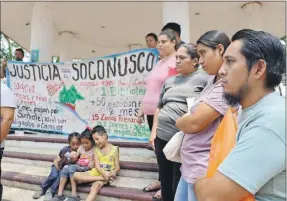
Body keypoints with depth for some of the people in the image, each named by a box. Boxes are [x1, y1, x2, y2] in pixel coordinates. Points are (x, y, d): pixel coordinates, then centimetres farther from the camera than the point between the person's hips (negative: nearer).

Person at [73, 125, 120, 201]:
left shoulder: (114, 149, -1)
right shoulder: (96, 149, 10)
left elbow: (117, 167, -1)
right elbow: (97, 165, -3)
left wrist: (113, 172, -25)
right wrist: (104, 173, -22)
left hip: (108, 174, -5)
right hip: (96, 172, 5)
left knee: (95, 186, -35)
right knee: (76, 175, -17)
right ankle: (102, 179, -24)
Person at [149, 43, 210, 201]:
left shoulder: (204, 78, -2)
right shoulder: (170, 81, 15)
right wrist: (153, 132, 12)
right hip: (162, 136, 6)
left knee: (179, 185, 7)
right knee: (165, 181, 18)